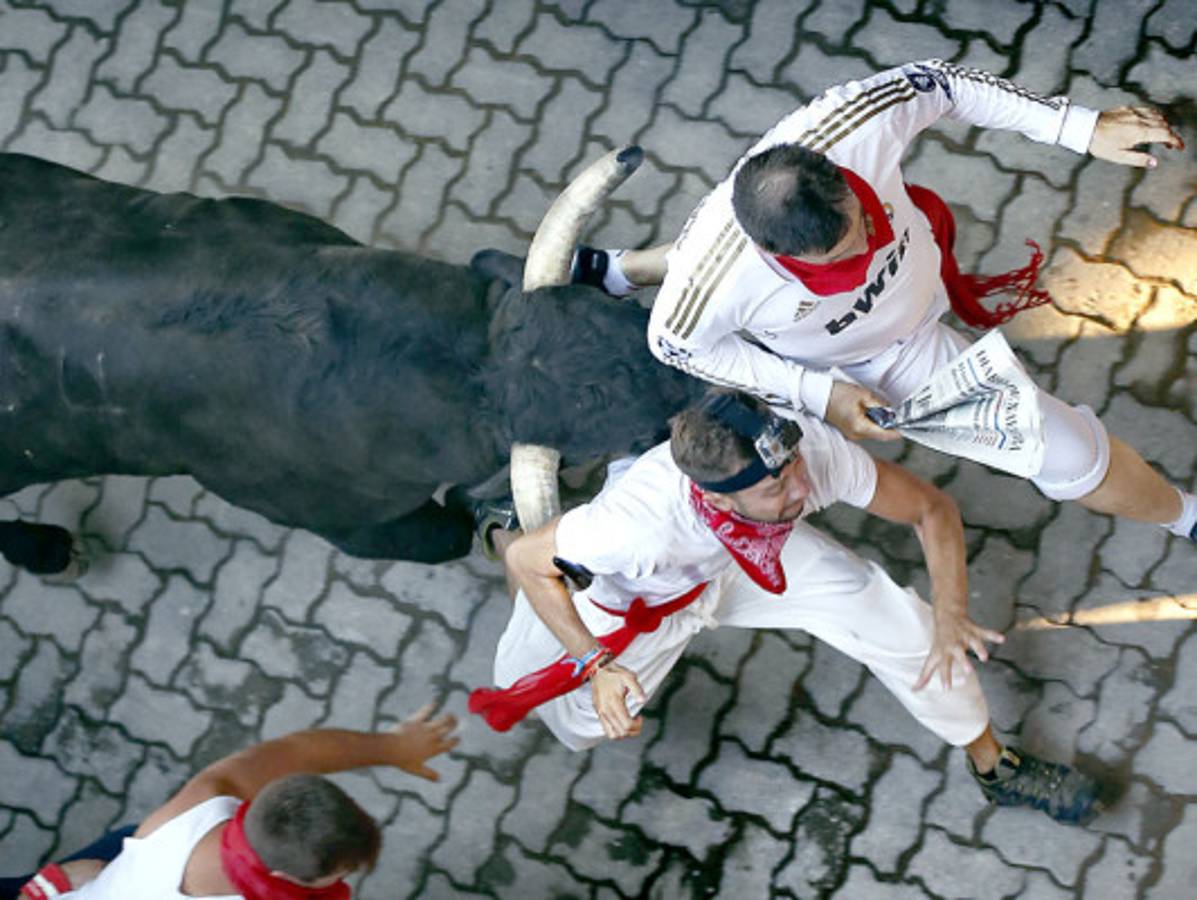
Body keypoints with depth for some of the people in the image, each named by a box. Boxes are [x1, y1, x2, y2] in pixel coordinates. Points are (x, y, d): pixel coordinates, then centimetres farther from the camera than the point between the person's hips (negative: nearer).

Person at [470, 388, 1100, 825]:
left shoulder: (814, 449, -39)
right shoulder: (642, 521, -49)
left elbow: (932, 509, -21)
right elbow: (525, 559, -30)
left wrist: (949, 614, -32)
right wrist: (595, 667, -35)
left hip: (742, 561, 2)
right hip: (637, 600, -2)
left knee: (899, 621, -10)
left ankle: (994, 767, 18)